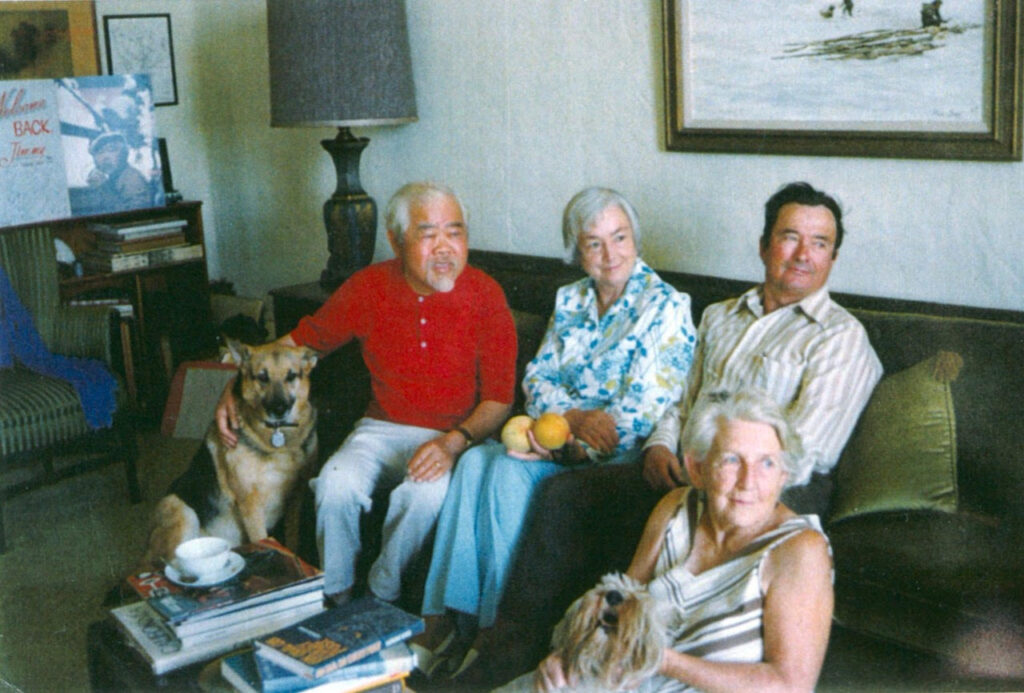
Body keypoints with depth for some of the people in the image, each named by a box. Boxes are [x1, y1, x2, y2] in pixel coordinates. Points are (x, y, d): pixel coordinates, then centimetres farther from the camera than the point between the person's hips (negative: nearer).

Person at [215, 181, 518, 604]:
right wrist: (235, 388, -2)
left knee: (427, 493, -34)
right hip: (381, 428, 2)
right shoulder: (367, 288, -1)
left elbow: (499, 399, -6)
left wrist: (454, 442, -24)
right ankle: (334, 598, -3)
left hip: (455, 436, -2)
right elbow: (299, 342, 11)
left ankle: (381, 596, -8)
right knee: (337, 483, -28)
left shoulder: (485, 295, -8)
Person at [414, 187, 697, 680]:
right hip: (556, 433, 6)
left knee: (509, 470, -30)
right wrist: (578, 417, -14)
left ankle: (495, 629, -21)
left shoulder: (667, 307, -4)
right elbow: (536, 379, 8)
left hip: (618, 452, -5)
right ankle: (438, 621, -24)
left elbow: (646, 408, -12)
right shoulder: (569, 301, 15)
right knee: (476, 460, -24)